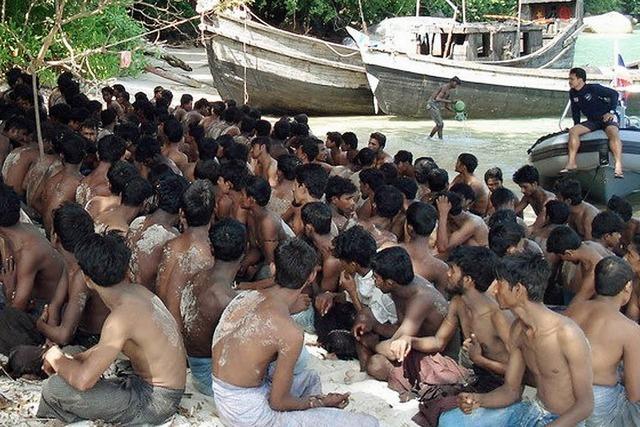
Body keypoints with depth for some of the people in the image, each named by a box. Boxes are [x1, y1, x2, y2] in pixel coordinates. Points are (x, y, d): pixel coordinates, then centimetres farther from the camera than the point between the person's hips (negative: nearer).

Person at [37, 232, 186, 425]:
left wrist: (57, 359, -8)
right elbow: (109, 345, 18)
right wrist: (69, 360, 9)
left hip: (154, 402, -9)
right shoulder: (138, 291, 2)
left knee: (54, 389, -14)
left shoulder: (123, 315, -26)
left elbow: (83, 379, -28)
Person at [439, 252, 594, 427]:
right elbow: (511, 389, 7)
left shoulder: (566, 333, -25)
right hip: (532, 410, 8)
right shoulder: (518, 330, 0)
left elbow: (585, 404, -20)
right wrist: (478, 399, -14)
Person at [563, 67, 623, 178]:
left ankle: (618, 167, -46)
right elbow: (575, 111, 17)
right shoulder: (572, 94, 3)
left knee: (613, 133, -36)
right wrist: (576, 125, 7)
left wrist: (611, 112, -17)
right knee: (573, 131, -16)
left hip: (607, 117, -6)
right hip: (592, 121, 6)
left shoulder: (594, 88, -15)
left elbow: (614, 94, -10)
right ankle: (571, 163, -17)